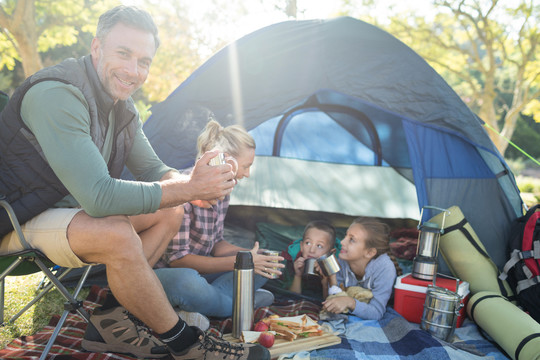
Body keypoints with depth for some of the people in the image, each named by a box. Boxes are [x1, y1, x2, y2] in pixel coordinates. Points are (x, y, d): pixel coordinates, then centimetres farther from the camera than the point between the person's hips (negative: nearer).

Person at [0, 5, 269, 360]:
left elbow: (152, 169, 4)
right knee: (116, 234, -35)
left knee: (170, 211, -1)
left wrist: (186, 180, -20)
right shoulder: (56, 95, -29)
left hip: (73, 210, 9)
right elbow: (98, 196, -35)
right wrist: (190, 188, -31)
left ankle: (112, 319, 0)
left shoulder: (122, 107, 0)